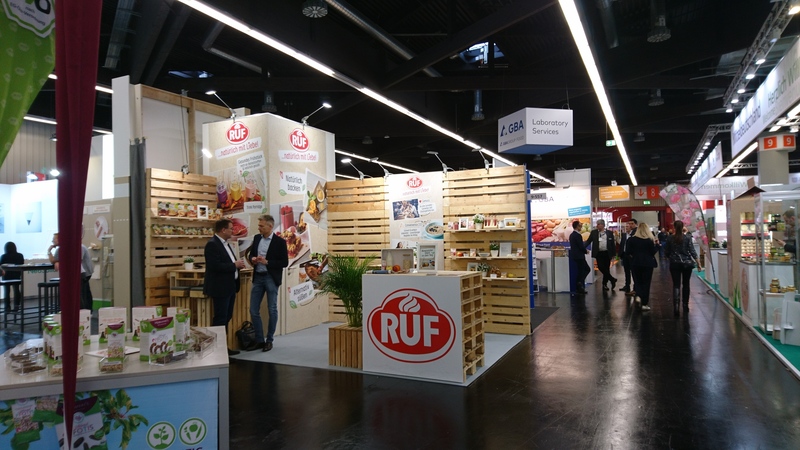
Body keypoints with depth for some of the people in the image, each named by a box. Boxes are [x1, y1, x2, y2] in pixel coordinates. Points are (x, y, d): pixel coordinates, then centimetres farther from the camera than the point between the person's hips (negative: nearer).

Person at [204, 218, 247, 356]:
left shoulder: (225, 243, 14)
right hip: (220, 288, -10)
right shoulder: (212, 244, -16)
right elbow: (215, 266, -26)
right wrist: (234, 265, -18)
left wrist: (238, 265, 2)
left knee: (226, 317, 14)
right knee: (220, 318, -4)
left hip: (230, 286, 10)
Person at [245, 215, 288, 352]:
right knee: (254, 310, 5)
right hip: (257, 277, 5)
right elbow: (251, 254, 18)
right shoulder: (256, 238, 7)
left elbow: (284, 263, -10)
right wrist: (252, 259, -5)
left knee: (272, 310, 4)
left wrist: (267, 262, -19)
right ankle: (259, 340, 17)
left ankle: (269, 340, 16)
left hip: (271, 278, -5)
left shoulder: (280, 241, -9)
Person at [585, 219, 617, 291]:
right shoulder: (593, 232, 4)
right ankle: (612, 280, 3)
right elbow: (588, 241, 4)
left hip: (607, 253, 0)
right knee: (601, 267, -12)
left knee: (606, 269, 5)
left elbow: (613, 243, 5)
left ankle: (604, 284, 17)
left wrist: (614, 253, 0)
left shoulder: (609, 233, 3)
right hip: (599, 253, 0)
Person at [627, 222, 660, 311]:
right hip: (648, 263, -1)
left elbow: (629, 251, -2)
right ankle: (644, 303, 7)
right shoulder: (650, 239, -7)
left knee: (638, 282, 12)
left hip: (635, 263, 1)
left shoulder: (632, 239, -4)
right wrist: (657, 244, 6)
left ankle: (638, 296, -17)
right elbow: (653, 252, -6)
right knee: (646, 283, 7)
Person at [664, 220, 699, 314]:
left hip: (674, 264, 0)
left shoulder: (670, 239, -4)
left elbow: (666, 252, 2)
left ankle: (675, 305, -18)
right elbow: (692, 251, -9)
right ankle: (685, 305, 23)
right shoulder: (688, 238, -6)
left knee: (676, 285, -1)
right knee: (686, 284, 15)